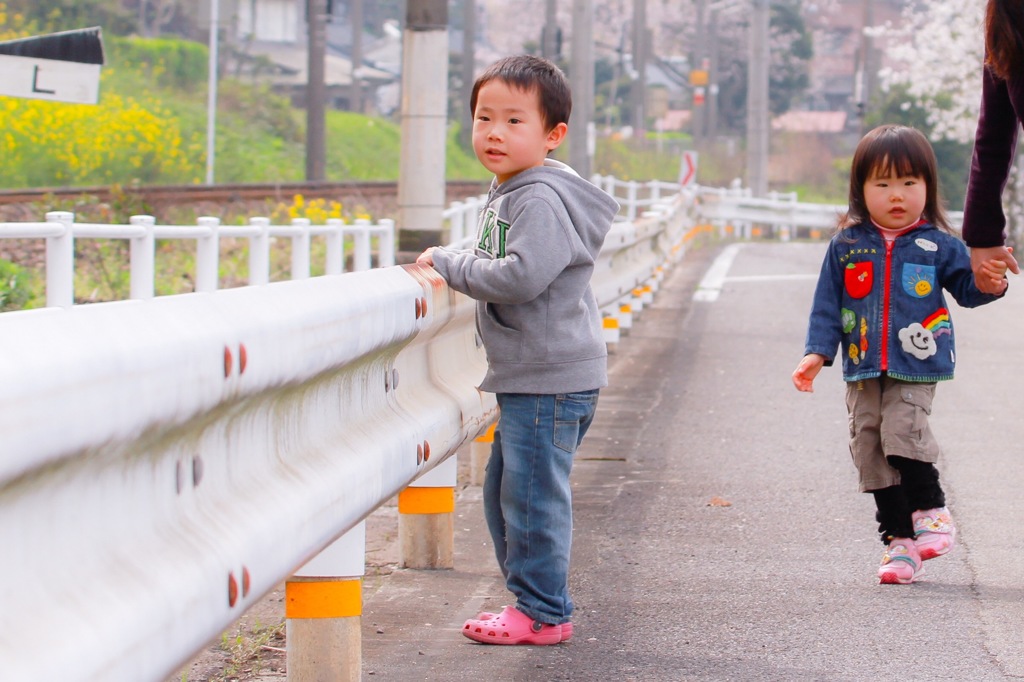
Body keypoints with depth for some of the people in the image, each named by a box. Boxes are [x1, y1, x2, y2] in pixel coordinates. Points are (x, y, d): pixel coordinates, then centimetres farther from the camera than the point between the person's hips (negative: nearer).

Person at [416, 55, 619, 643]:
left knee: (532, 494, -5)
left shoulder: (541, 200, -18)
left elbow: (521, 276, -28)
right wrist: (453, 265, 12)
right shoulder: (506, 195, 15)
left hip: (550, 379, -11)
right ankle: (536, 602, 26)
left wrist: (448, 263, -17)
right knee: (504, 492, 17)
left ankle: (543, 613, 4)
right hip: (526, 375, 11)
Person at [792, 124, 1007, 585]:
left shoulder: (939, 246, 1)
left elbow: (966, 287, 8)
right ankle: (898, 539, 15)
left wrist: (987, 283, -15)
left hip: (916, 370, -3)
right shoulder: (846, 246, 5)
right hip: (863, 372, 3)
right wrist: (817, 352, -1)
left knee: (903, 432, -23)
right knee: (869, 451, 4)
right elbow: (827, 303, 8)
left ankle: (931, 511, -2)